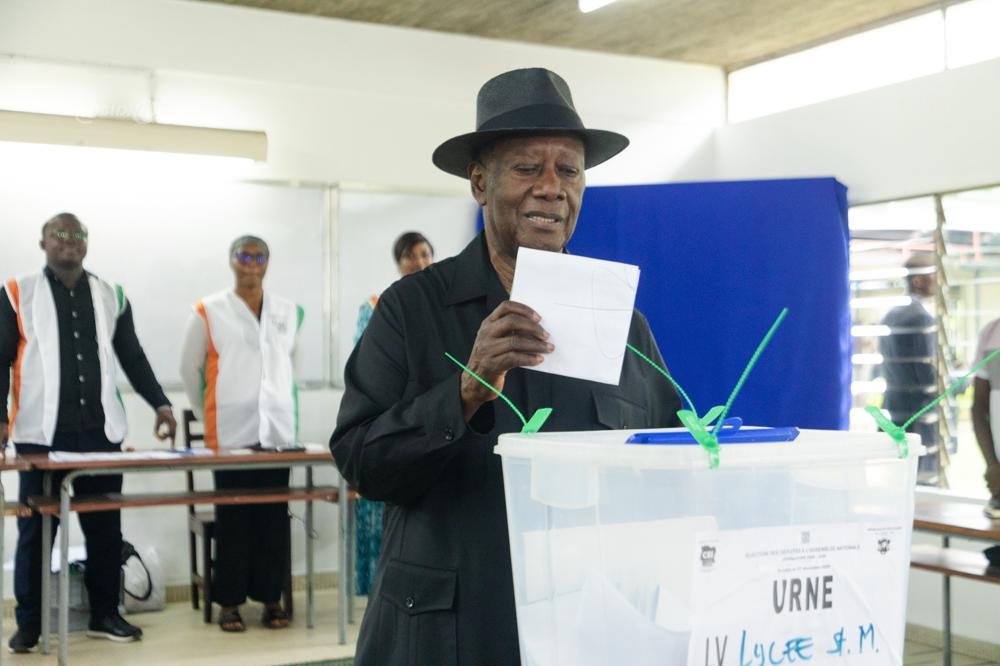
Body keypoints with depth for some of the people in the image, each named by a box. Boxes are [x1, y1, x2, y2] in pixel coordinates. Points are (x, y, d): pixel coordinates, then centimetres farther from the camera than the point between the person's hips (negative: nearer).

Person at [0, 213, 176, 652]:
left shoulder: (111, 296, 11)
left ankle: (104, 615, 18)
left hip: (100, 431, 3)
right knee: (36, 529, 4)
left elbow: (133, 357, 14)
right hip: (41, 433, -3)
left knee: (105, 527, 7)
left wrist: (160, 403, 3)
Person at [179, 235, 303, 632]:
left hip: (278, 431, 3)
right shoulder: (209, 312, 0)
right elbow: (189, 368, 7)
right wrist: (207, 414, 9)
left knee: (274, 519, 4)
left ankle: (271, 598, 13)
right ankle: (230, 601, 9)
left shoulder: (289, 312, 9)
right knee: (233, 519, 2)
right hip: (231, 433, -3)